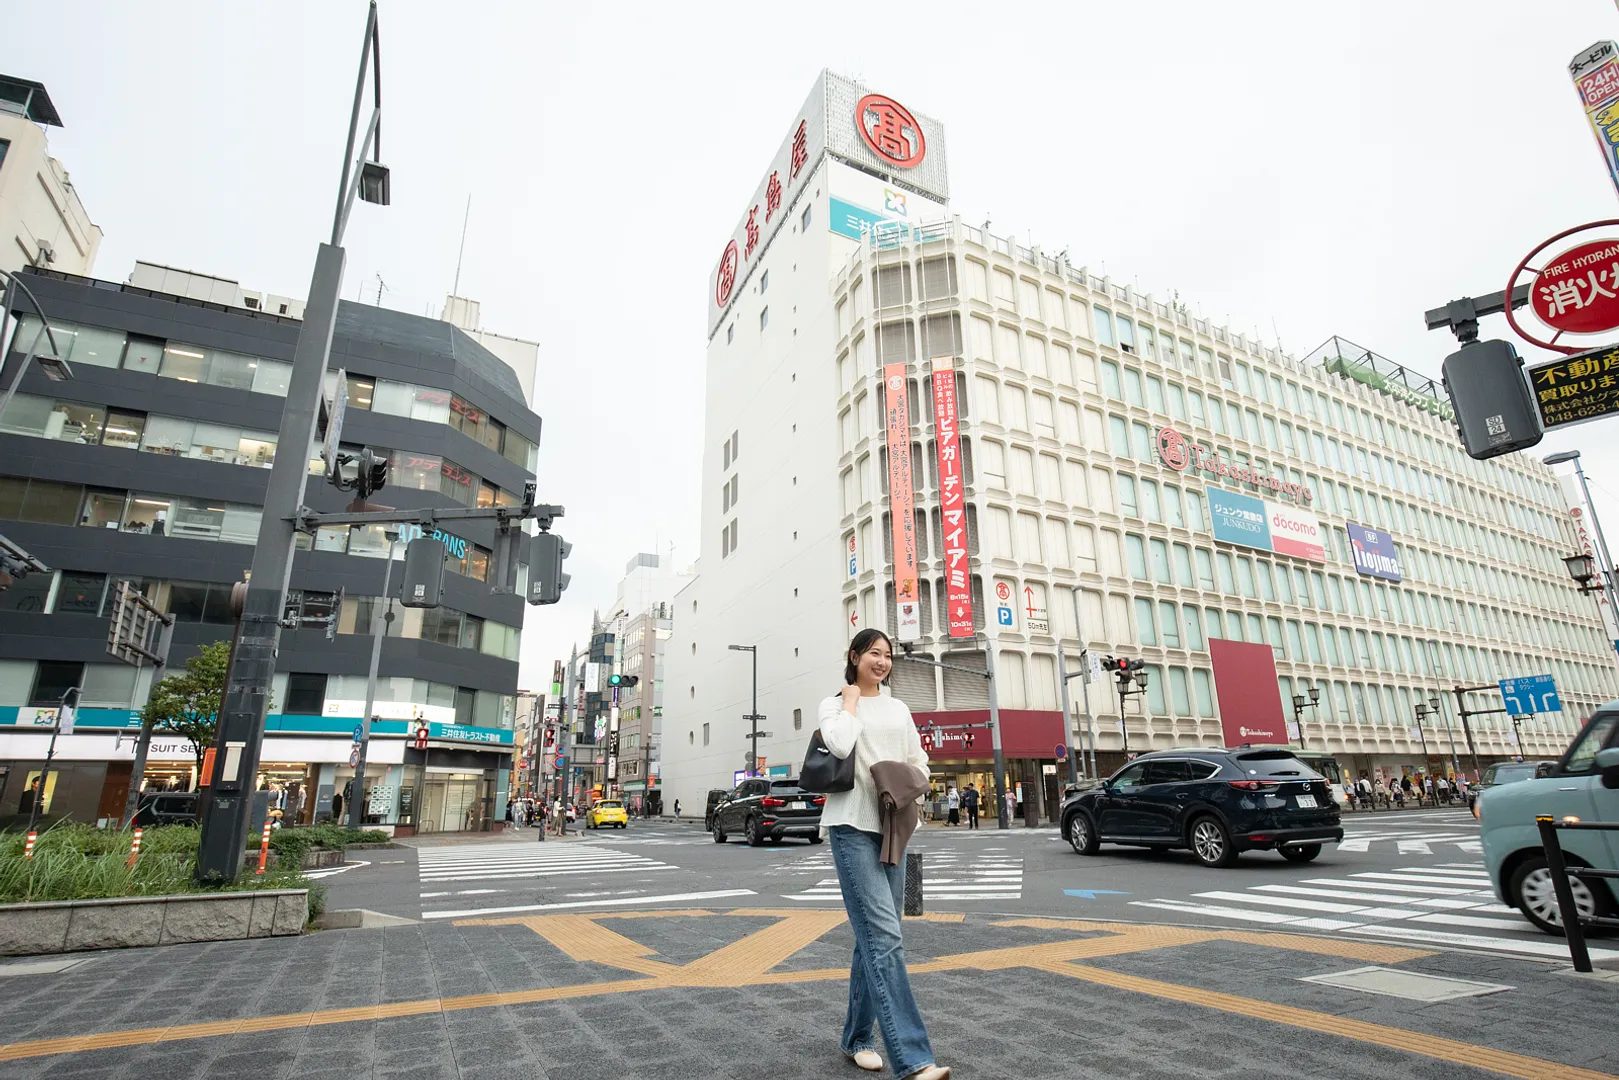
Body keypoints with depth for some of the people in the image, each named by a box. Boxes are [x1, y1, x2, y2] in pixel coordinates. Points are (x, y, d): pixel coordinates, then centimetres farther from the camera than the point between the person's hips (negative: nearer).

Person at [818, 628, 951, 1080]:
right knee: (885, 937, -14)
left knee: (874, 936, 13)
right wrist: (851, 700, -6)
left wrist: (912, 788, -4)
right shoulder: (834, 704, 1)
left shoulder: (899, 709, 15)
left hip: (892, 827, 6)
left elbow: (920, 763, 17)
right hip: (853, 827, -6)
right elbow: (840, 745, -19)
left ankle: (856, 1038, 28)